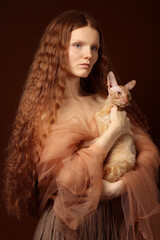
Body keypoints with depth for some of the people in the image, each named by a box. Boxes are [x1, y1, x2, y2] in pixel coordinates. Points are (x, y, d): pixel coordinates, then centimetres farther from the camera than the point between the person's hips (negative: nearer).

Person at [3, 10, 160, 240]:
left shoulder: (107, 100, 1)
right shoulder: (43, 112, -10)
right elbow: (68, 177, -20)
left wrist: (119, 187, -19)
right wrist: (114, 131, -18)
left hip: (117, 217, 4)